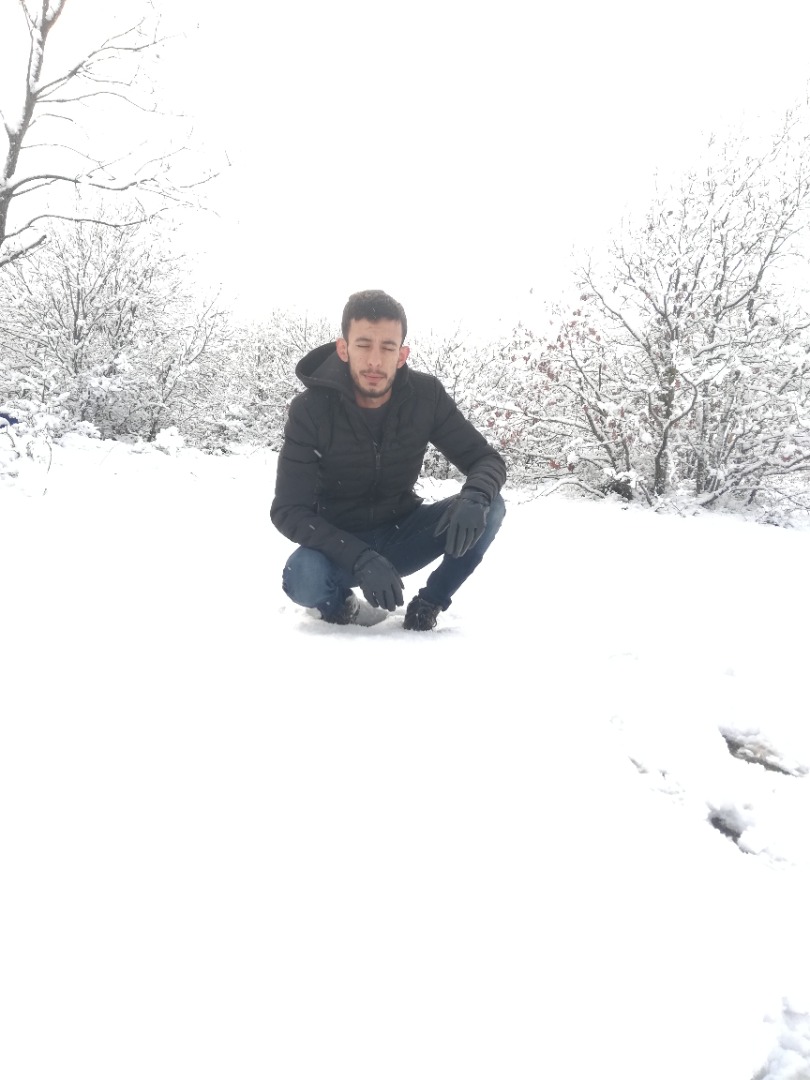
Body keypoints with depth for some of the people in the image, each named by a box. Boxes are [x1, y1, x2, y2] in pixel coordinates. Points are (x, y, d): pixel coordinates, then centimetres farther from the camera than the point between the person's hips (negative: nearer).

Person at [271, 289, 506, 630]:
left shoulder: (426, 395, -13)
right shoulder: (310, 410, -19)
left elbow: (487, 459, -9)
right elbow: (288, 510, -22)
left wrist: (474, 498, -35)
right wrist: (361, 558, -38)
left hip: (402, 535, 3)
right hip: (340, 546, -2)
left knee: (490, 508, -20)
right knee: (303, 577, -36)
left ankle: (425, 607, -1)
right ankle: (339, 605, 2)